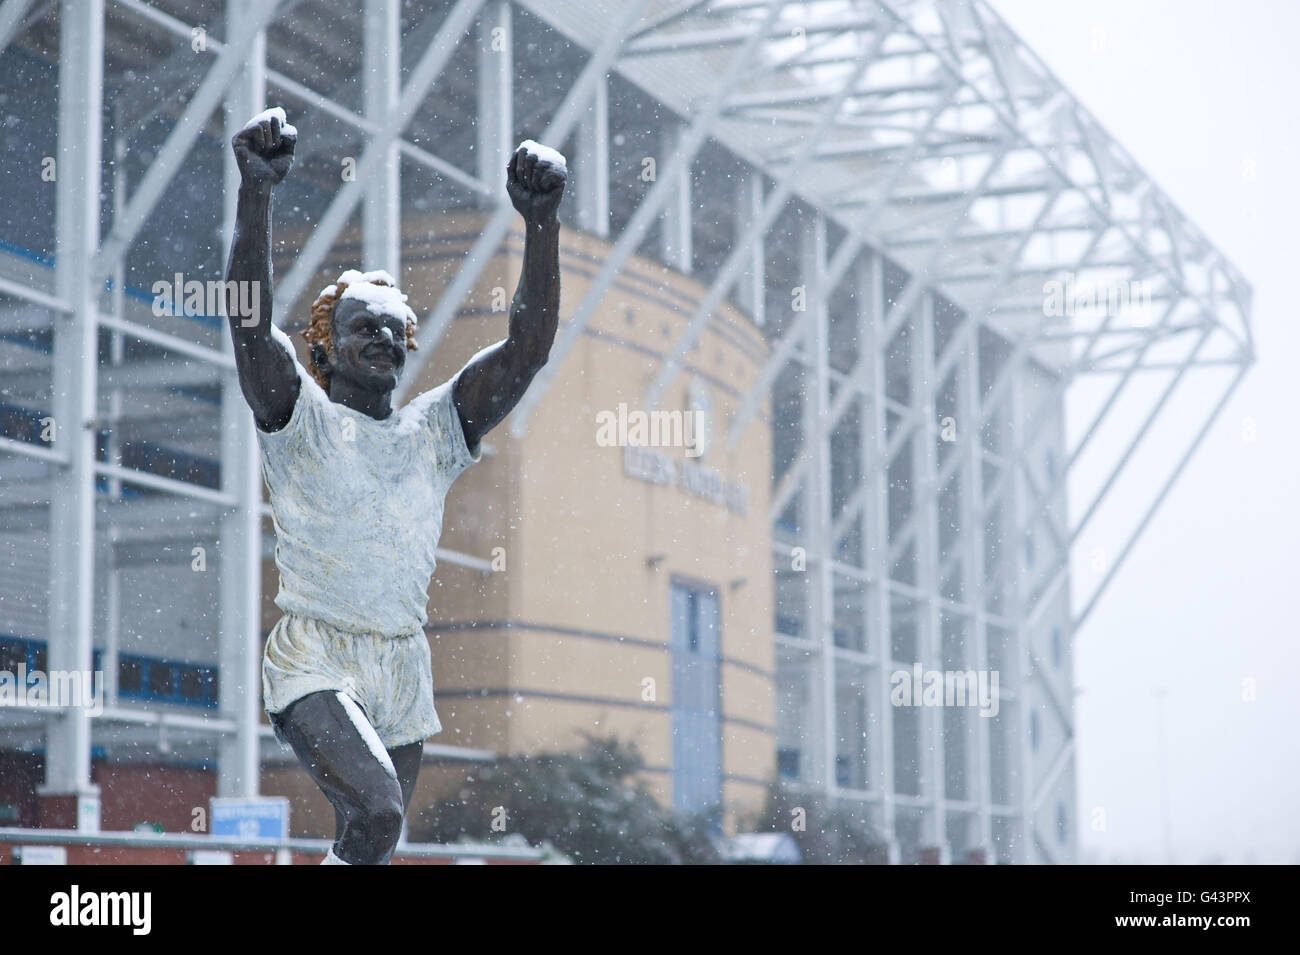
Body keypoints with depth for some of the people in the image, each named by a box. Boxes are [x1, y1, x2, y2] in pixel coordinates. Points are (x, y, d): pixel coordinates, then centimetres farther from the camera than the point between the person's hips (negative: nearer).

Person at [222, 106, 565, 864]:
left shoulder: (437, 430, 10)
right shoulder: (300, 420, 0)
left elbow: (530, 347, -1)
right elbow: (251, 321, -17)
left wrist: (543, 223, -14)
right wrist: (257, 195, -30)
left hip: (403, 674, 5)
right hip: (315, 665, -5)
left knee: (372, 845, 9)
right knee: (377, 811, -28)